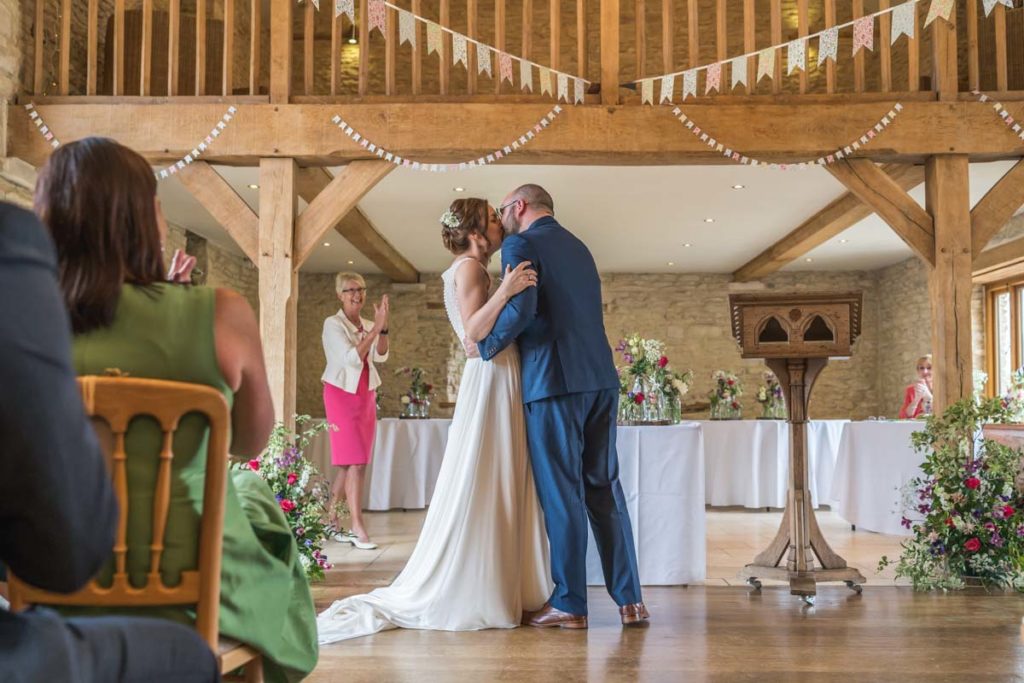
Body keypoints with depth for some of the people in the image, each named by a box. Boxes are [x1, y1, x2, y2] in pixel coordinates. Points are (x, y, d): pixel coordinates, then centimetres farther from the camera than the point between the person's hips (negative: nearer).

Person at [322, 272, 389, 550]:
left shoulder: (368, 326, 10)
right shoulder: (333, 324, -7)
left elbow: (380, 356, -3)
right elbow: (351, 358, -19)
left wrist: (383, 327, -16)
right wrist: (375, 328, -21)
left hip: (366, 396, 6)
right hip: (342, 394, -6)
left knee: (350, 463, 8)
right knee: (355, 462, -11)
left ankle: (331, 517, 20)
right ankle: (357, 527, -10)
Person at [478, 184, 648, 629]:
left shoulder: (521, 245, -3)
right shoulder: (578, 247, 21)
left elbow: (520, 309, -18)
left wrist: (485, 348, -3)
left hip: (554, 382, -7)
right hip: (601, 379, 7)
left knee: (561, 492, -1)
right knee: (603, 487, 11)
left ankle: (569, 604, 5)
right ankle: (629, 599, 14)